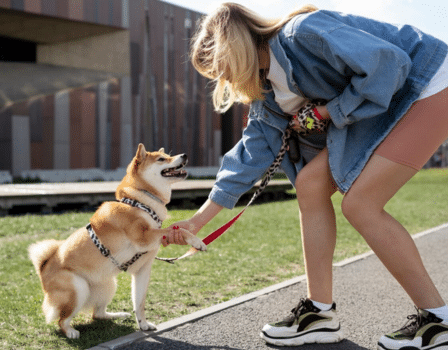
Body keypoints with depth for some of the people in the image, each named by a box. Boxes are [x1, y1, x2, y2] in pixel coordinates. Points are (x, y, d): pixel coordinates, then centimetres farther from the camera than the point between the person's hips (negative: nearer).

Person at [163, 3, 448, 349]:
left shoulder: (304, 32, -23)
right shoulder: (268, 93, 5)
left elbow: (388, 63, -28)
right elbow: (251, 154, 7)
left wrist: (327, 112, -17)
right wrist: (198, 220, 7)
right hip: (383, 110, 9)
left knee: (360, 203, -17)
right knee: (310, 182, -1)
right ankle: (320, 312, 5)